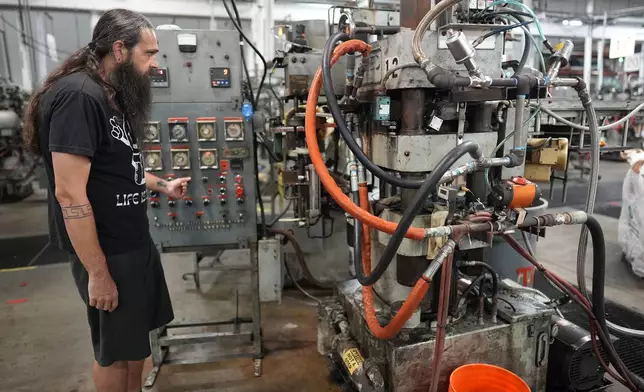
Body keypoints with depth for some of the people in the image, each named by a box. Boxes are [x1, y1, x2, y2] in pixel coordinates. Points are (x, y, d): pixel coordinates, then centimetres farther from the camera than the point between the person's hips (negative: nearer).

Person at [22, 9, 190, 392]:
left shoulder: (111, 96, 10)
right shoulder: (78, 96, -21)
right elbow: (69, 193, -25)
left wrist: (163, 186, 19)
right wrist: (98, 272, -22)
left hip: (135, 241, 9)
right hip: (108, 252, -9)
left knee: (137, 338, 21)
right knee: (115, 349, 11)